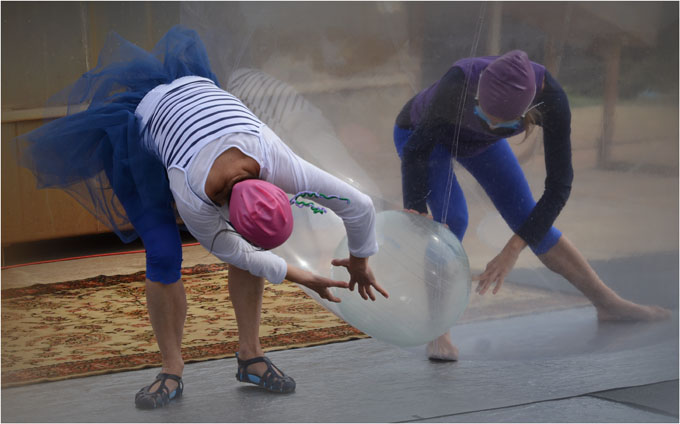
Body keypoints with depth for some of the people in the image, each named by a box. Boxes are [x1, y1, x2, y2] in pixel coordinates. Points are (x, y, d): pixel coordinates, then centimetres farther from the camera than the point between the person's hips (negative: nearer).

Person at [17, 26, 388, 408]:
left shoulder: (285, 172, -34)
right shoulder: (194, 200, -39)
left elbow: (359, 205, -21)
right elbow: (229, 250, -19)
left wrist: (360, 261, -3)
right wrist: (297, 277, -12)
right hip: (144, 129, -4)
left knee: (249, 243, -7)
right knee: (164, 256, -16)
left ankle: (251, 355, 5)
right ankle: (172, 371, -1)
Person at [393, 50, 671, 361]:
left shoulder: (551, 99, -37)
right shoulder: (460, 81, -45)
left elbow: (559, 184, -30)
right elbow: (416, 149, -33)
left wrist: (512, 250, -33)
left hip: (472, 137, 3)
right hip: (421, 130, -3)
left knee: (527, 218, 6)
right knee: (453, 217, -25)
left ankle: (608, 303, 22)